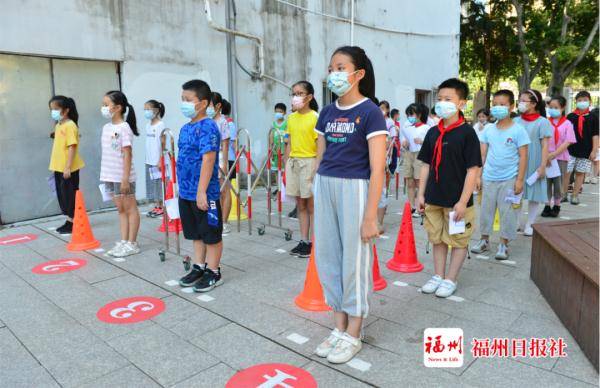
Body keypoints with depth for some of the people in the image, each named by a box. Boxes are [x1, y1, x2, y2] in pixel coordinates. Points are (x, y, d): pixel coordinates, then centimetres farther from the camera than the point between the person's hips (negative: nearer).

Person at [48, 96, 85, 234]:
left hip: (68, 168, -9)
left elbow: (72, 147, -19)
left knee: (70, 195, -1)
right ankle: (69, 221, 25)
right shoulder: (58, 125, 13)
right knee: (62, 195, 14)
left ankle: (73, 223, 8)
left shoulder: (70, 125, -14)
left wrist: (68, 167, -22)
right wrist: (55, 166, 19)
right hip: (59, 168, 9)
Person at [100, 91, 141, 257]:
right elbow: (107, 153, 16)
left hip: (122, 176, -8)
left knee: (130, 208, 3)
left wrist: (125, 178, -19)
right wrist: (105, 175, 15)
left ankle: (132, 243, 10)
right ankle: (123, 242, 22)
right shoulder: (106, 127, 11)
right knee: (120, 209, 14)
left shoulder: (124, 128, -13)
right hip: (110, 176, 8)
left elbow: (127, 154, -16)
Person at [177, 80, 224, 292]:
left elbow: (208, 160, -22)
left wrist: (201, 191, -26)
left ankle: (213, 273, 18)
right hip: (186, 193, 9)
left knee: (211, 235, 6)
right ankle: (199, 267, 32)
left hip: (204, 194, -9)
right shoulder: (185, 128, 11)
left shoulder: (208, 127, -16)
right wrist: (183, 187, 19)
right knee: (196, 234, 19)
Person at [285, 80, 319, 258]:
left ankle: (313, 242, 12)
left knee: (311, 205, 2)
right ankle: (304, 241, 20)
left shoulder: (315, 117, -8)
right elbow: (289, 145, 14)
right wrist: (285, 167, 11)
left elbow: (320, 147, -10)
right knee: (300, 204, 11)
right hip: (293, 162, 6)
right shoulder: (291, 118, 11)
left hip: (309, 162, -6)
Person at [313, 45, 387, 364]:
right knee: (327, 256, 11)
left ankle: (353, 335, 22)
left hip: (354, 188, -7)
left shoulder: (370, 112, -8)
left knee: (354, 259, 4)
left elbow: (377, 169, -12)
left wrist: (370, 216, -16)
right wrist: (316, 197, 14)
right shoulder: (327, 112, 11)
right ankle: (339, 328, 29)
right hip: (324, 186, 7)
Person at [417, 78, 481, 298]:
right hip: (434, 198, 5)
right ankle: (438, 276, 29)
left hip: (457, 201, -5)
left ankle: (450, 280, 22)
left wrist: (463, 201, -16)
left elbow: (473, 169, -12)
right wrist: (421, 194, 6)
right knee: (437, 239, 15)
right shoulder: (433, 133, 6)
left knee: (458, 241, 8)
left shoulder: (467, 133, -10)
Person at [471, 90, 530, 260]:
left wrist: (520, 180, -10)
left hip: (509, 180, -3)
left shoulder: (518, 130, -6)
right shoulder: (488, 129, 5)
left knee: (507, 212, 4)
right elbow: (482, 154, 8)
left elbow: (523, 156, -6)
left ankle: (504, 244, 17)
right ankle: (484, 240, 26)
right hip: (489, 178, 4)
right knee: (486, 209, 12)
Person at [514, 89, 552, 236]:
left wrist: (542, 166, -13)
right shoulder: (516, 121, 5)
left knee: (534, 194, 5)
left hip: (534, 165, -3)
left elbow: (545, 146, -7)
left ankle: (529, 224, 18)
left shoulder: (542, 122, -5)